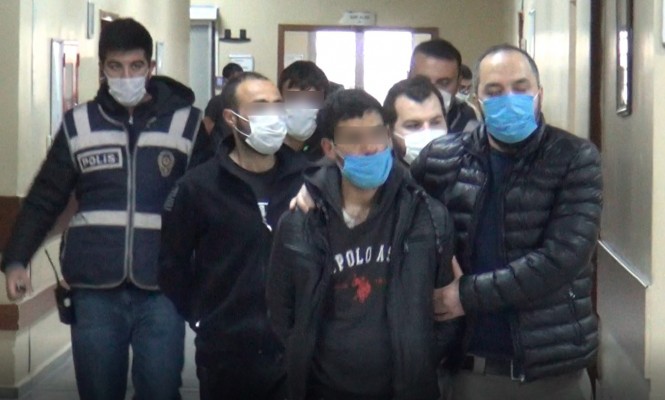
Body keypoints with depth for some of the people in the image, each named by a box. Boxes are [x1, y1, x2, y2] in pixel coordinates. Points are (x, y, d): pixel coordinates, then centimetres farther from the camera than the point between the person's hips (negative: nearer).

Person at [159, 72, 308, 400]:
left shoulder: (306, 179, 1)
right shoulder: (198, 186, -4)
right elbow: (172, 262, 1)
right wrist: (199, 317, 1)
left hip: (295, 348, 2)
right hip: (225, 353, -1)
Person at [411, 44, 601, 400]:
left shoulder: (575, 159, -6)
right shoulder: (443, 158, 1)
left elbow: (562, 257, -15)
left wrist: (469, 293, -15)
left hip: (556, 367, -2)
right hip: (472, 365, 2)